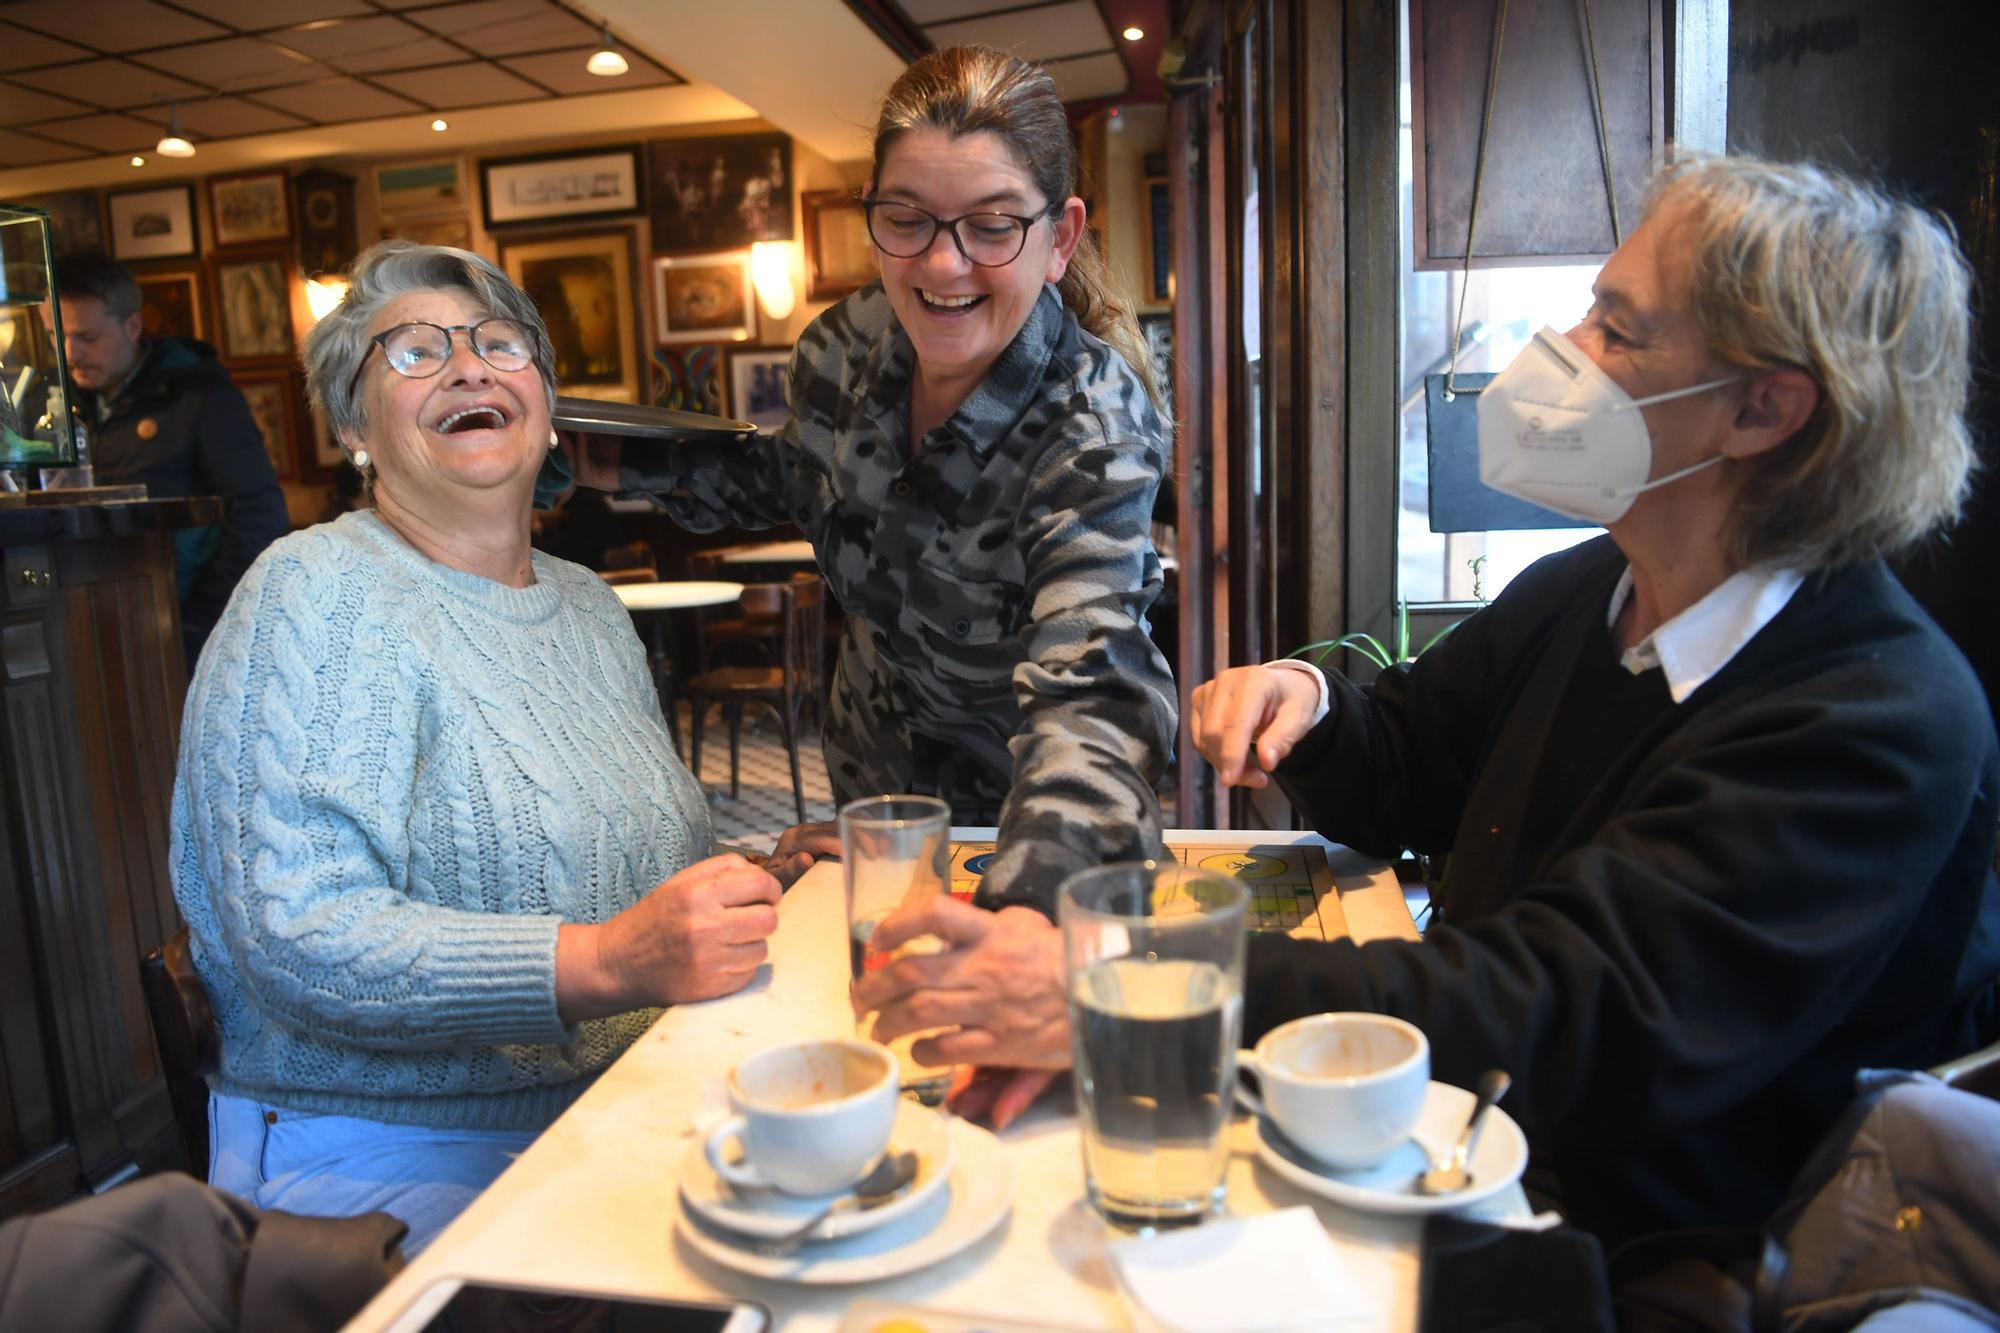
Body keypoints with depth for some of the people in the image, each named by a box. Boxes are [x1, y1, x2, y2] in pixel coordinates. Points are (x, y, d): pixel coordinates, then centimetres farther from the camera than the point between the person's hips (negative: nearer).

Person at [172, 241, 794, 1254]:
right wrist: (605, 962, -30)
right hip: (389, 1161, -6)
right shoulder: (318, 593, -9)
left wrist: (759, 877, 2)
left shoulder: (590, 607, 12)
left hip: (617, 1119, 7)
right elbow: (299, 938, -20)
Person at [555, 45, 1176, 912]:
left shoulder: (1095, 433, -32)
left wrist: (1019, 903, -63)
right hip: (871, 769, 5)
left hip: (1012, 806, -4)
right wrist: (632, 467, -3)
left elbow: (1091, 695, -45)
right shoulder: (845, 347, -16)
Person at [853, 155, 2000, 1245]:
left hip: (1641, 1267, -6)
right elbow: (1394, 778, 14)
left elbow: (1576, 1021, -33)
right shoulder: (1576, 596, 1)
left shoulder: (1886, 729, -22)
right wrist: (1307, 703, -11)